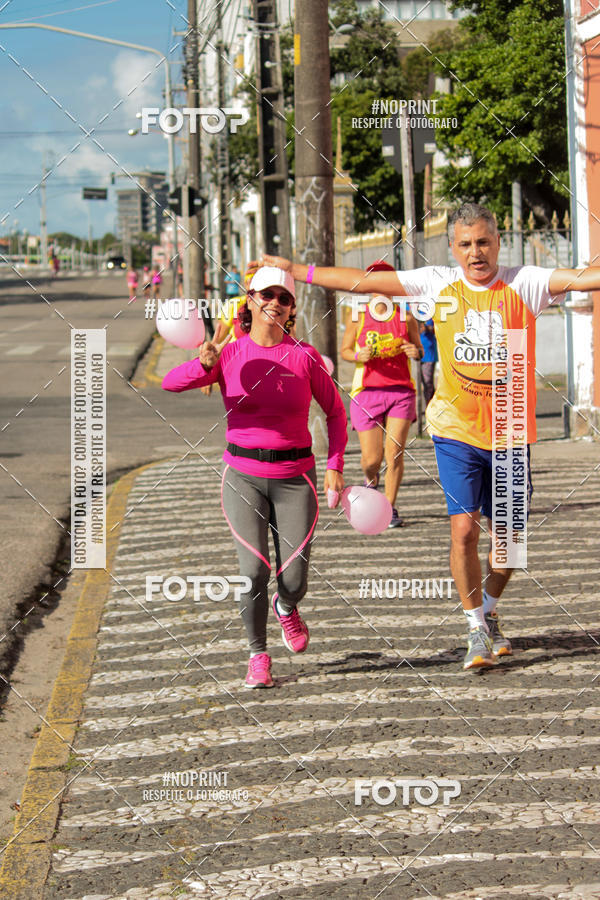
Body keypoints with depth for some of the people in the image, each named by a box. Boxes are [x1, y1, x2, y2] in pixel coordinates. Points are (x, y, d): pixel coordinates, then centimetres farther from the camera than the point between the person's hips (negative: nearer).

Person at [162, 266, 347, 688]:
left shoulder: (305, 356, -3)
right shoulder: (229, 355, -3)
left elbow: (336, 412, 8)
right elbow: (171, 383, -15)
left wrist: (335, 466, -1)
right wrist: (203, 364, -35)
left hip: (295, 478, 0)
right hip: (244, 476, 0)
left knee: (294, 581, -3)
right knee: (255, 571, -14)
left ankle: (285, 608, 36)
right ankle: (258, 656, 8)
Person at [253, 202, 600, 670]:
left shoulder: (524, 284, -5)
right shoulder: (439, 284, -1)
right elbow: (362, 281, 2)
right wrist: (294, 270, 1)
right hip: (456, 431, 0)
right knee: (464, 528, -12)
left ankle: (488, 609, 37)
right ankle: (477, 629, 6)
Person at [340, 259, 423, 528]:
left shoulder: (405, 317, 4)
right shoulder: (358, 318, 3)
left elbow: (418, 349, 15)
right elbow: (345, 350, 11)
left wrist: (416, 352, -9)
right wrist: (359, 356, -11)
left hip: (401, 391, 0)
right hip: (367, 392, 0)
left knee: (395, 452, -9)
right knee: (372, 458, -1)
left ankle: (390, 508, 6)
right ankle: (371, 480, 36)